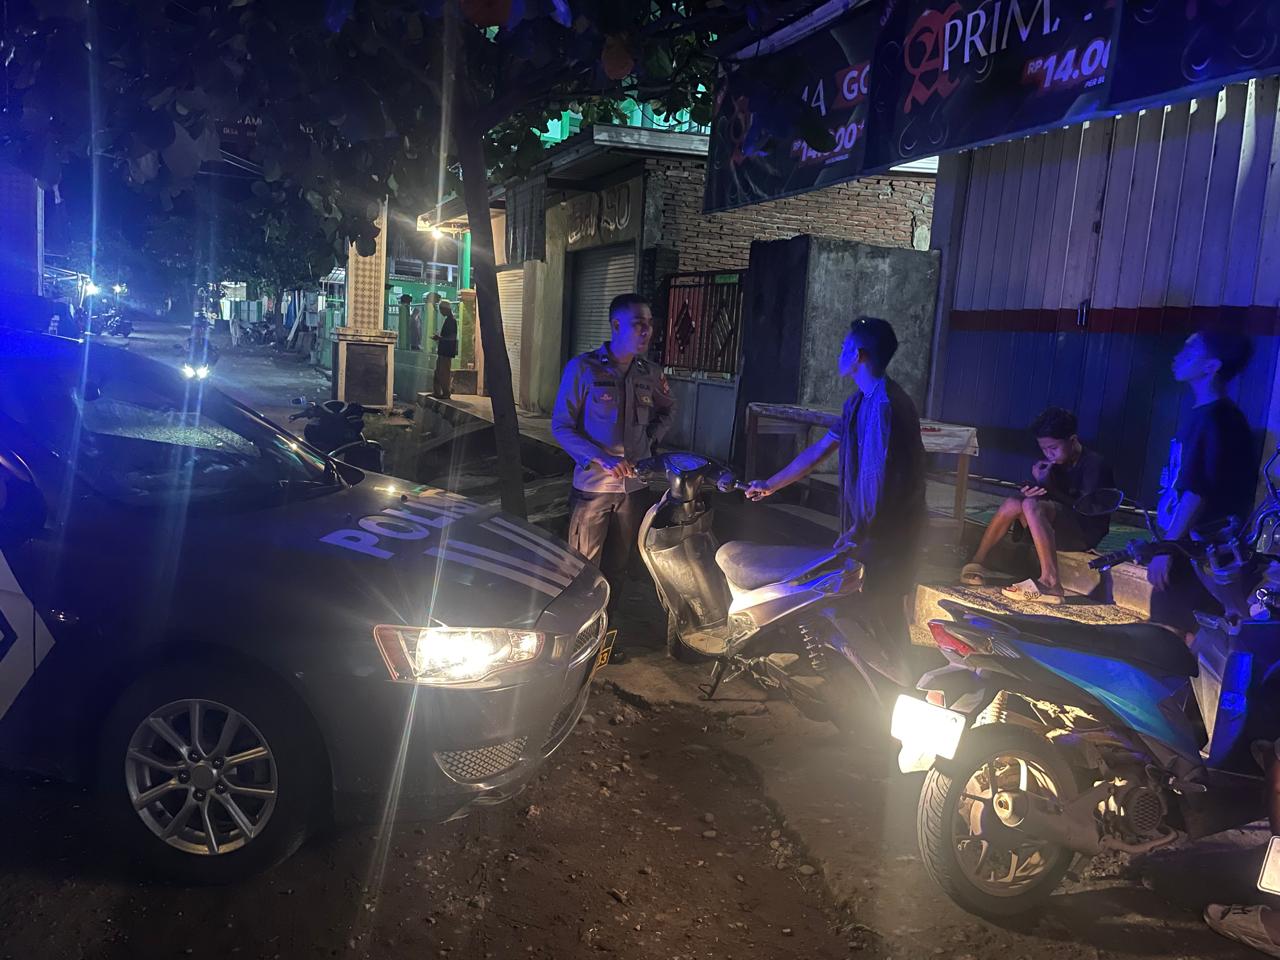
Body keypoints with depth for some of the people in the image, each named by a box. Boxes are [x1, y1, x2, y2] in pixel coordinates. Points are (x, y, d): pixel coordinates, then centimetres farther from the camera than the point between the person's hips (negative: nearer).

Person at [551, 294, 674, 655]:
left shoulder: (650, 374, 4)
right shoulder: (583, 368, -8)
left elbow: (666, 410, 23)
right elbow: (561, 426, -8)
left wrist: (651, 439, 3)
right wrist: (602, 459, -19)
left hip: (633, 486, 5)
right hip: (593, 486, -4)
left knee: (617, 567, 15)